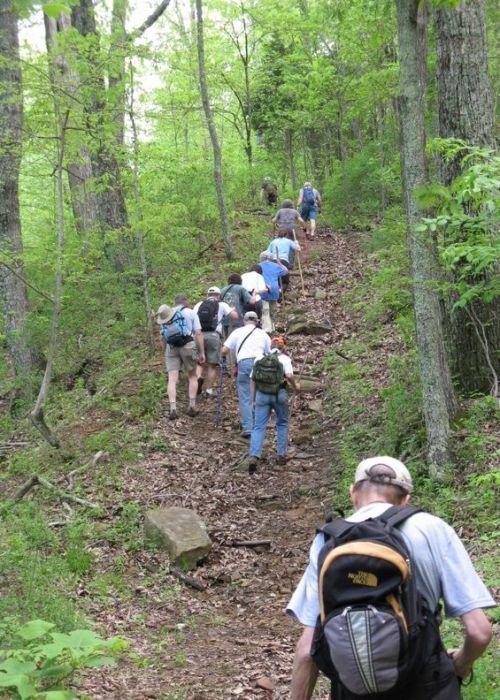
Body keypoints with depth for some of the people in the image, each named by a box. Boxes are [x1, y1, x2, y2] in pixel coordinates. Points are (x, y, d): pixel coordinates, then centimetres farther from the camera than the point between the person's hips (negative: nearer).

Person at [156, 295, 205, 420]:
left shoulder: (167, 314, 17)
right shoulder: (191, 313, 8)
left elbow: (163, 338, 17)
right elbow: (198, 333, -1)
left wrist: (166, 351, 28)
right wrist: (202, 352, 1)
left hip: (171, 347, 2)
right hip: (188, 345, -2)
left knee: (172, 379, -1)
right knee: (192, 376, 14)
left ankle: (173, 409, -12)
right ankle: (192, 407, 10)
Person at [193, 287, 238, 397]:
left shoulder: (199, 304, 17)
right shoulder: (222, 305, 11)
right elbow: (234, 316, 4)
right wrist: (234, 310, 25)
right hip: (213, 336, -2)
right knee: (212, 365, 6)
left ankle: (198, 376, -15)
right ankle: (209, 390, 6)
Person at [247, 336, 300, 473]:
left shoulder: (259, 358, 10)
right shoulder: (284, 358, 1)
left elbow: (252, 378, 8)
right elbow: (289, 375, -15)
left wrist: (253, 398, 15)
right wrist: (295, 385, 4)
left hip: (262, 394, 2)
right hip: (279, 394, -2)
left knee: (258, 427, 0)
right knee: (282, 424, 18)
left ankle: (253, 456, -17)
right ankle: (281, 455, 19)